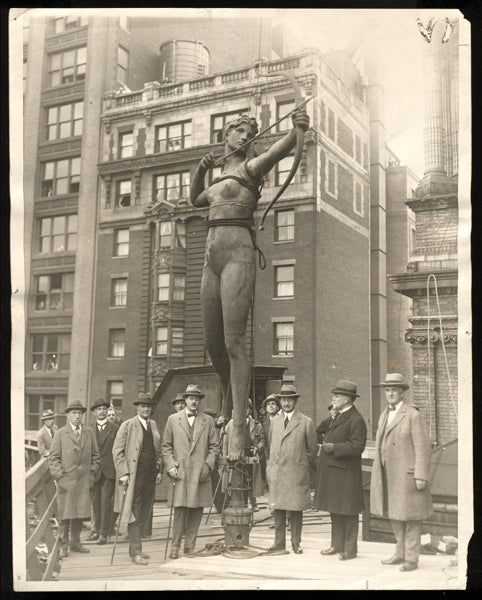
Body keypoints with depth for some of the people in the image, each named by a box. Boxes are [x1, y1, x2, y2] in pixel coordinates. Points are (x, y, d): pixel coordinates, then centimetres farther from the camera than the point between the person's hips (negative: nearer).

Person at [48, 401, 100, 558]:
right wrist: (60, 476, -7)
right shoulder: (60, 434, 2)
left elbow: (95, 455, 14)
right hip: (66, 480, -3)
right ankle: (63, 546, 9)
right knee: (65, 515, -1)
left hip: (84, 481, 3)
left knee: (80, 513, 7)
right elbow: (53, 458, 1)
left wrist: (92, 474, 5)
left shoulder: (89, 432, 10)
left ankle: (75, 543, 20)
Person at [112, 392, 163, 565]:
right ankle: (135, 552, -3)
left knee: (144, 513, 8)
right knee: (134, 513, -6)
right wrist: (123, 473, -14)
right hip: (134, 475, -6)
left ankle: (136, 547, 19)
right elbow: (117, 451, -6)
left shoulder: (153, 425, 14)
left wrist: (159, 470, 11)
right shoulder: (127, 426, -3)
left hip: (150, 474, 6)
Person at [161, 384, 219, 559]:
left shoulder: (208, 421, 11)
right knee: (180, 510, -7)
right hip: (180, 473, -1)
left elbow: (214, 446, 11)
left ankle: (189, 546, 12)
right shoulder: (173, 419, 8)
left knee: (196, 511, 2)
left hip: (200, 473, 1)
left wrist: (208, 465, -2)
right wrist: (170, 466, -2)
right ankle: (175, 547, 4)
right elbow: (166, 446, 9)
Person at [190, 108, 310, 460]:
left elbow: (277, 151, -19)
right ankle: (228, 404, 33)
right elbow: (196, 200, 41)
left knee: (234, 341, -14)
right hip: (212, 256, 7)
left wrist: (298, 130, -39)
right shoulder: (221, 179, 23)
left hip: (238, 253, -7)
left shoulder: (250, 168, 3)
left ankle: (239, 428, -15)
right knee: (212, 342, 11)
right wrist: (201, 170, 23)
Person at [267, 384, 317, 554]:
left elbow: (311, 450, 4)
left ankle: (296, 543, 14)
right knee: (277, 508, 6)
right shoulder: (275, 422, 13)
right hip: (276, 474, 4)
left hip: (296, 473, -4)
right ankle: (279, 542, 17)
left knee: (296, 509, 2)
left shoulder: (306, 422, -1)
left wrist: (302, 466, 5)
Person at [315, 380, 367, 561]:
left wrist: (334, 448, -20)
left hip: (345, 473, -9)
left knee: (348, 512, 1)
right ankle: (337, 545, 25)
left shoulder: (356, 420, -13)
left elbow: (357, 446, -20)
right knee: (335, 511, 15)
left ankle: (350, 549, 9)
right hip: (331, 473, 9)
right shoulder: (337, 417, 16)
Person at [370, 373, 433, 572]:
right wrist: (378, 473, 13)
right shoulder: (384, 415, 12)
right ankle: (401, 553, 24)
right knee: (394, 514, 12)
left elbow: (422, 447, -13)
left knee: (410, 515, 1)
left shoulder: (413, 414, -10)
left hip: (407, 474, -7)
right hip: (388, 474, 7)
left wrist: (421, 476, -17)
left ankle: (412, 558, 9)